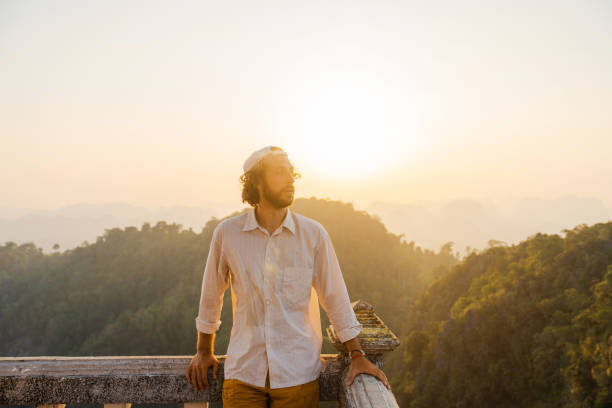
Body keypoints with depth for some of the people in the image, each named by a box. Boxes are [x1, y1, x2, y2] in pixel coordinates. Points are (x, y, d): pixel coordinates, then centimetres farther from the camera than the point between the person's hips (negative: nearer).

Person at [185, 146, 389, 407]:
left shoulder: (313, 234, -6)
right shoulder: (227, 233, -6)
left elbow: (335, 297, 1)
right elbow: (211, 295, 7)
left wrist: (357, 354, -1)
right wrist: (203, 351, 16)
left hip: (298, 373, 0)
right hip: (243, 374, 0)